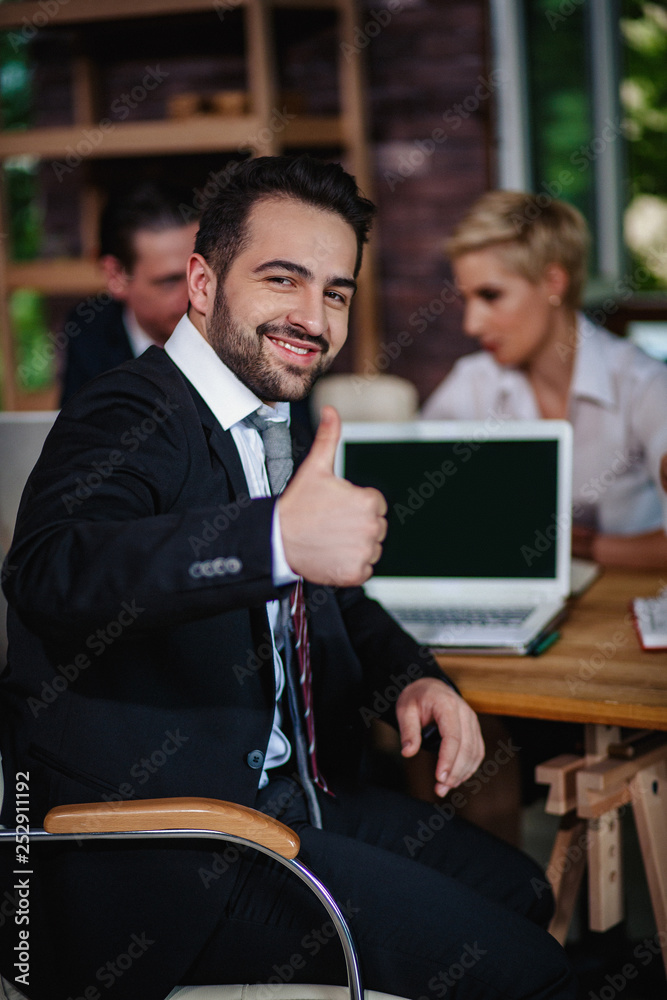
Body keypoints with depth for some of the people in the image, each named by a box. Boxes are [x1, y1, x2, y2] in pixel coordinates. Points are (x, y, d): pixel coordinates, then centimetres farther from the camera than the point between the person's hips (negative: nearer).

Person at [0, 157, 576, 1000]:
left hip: (285, 788, 10)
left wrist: (414, 680, 1)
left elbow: (330, 590, 23)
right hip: (161, 856, -9)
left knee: (517, 890, 18)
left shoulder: (275, 426, 11)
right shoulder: (129, 417, -17)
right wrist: (278, 538, -54)